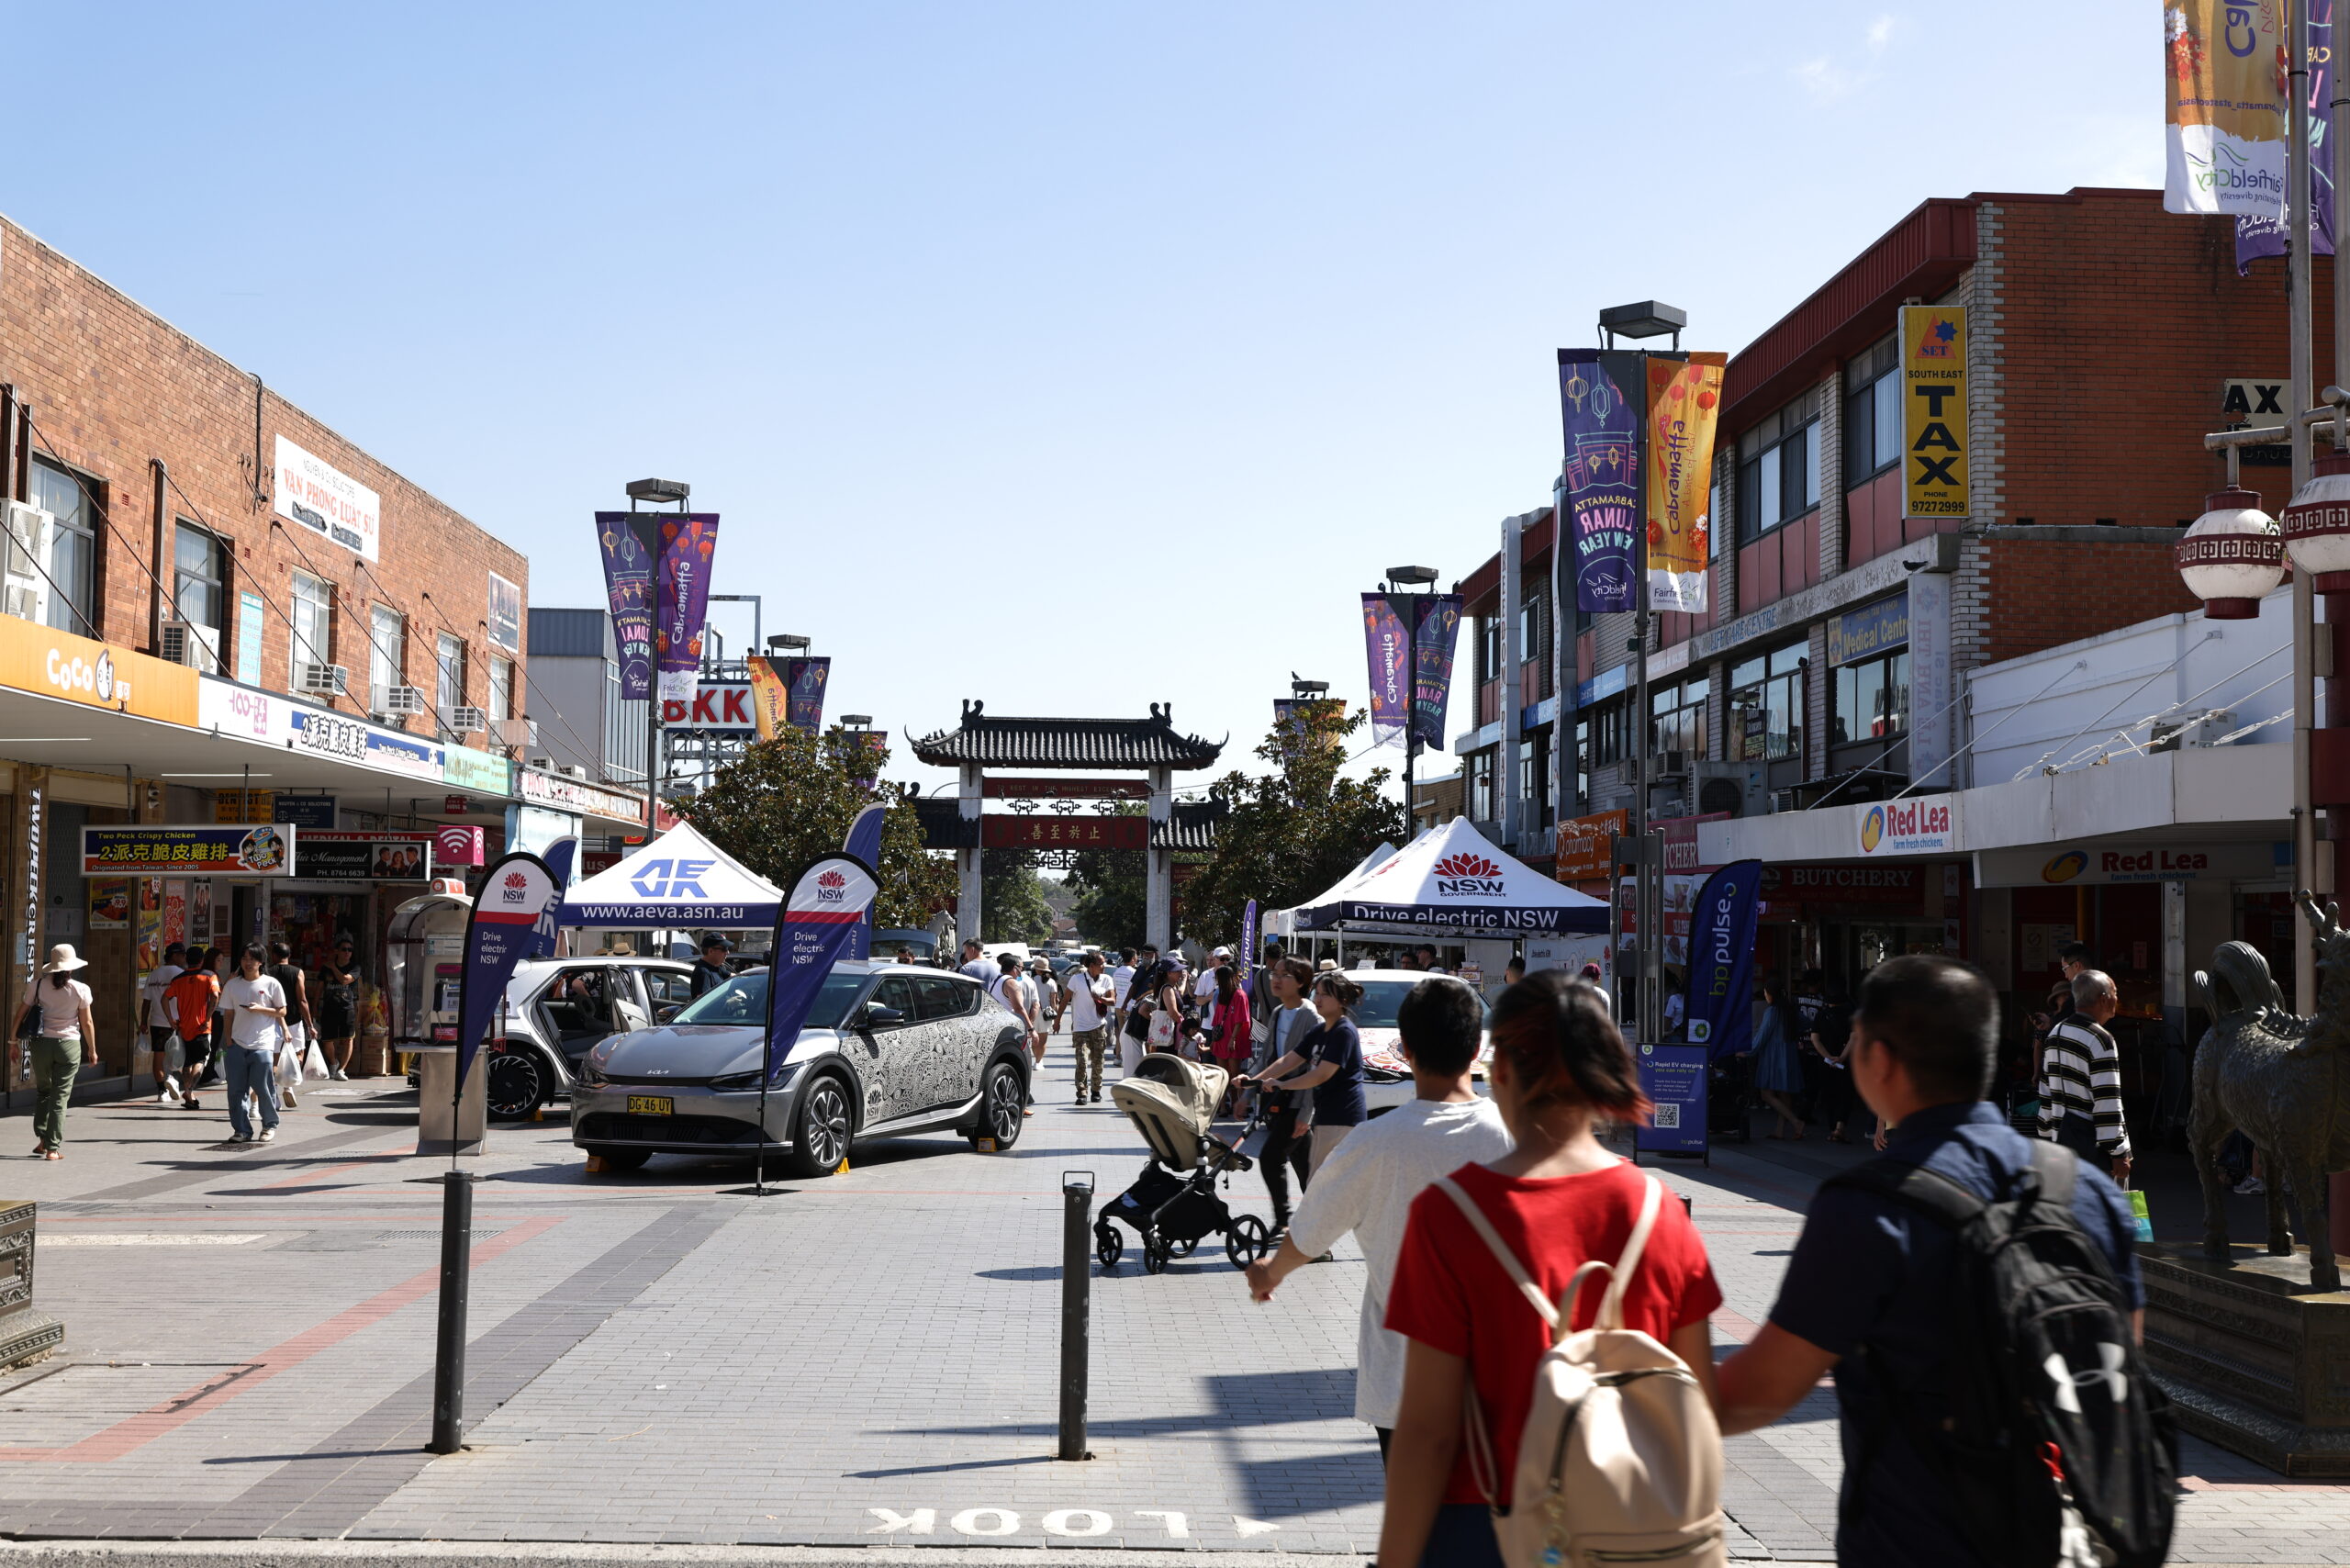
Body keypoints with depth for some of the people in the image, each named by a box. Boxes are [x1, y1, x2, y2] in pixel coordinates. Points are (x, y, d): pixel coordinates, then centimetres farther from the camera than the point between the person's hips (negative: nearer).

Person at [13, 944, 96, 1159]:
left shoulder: (40, 986, -2)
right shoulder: (80, 990, -6)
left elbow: (22, 1011, 6)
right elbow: (87, 1023, -2)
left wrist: (14, 1033, 23)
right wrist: (92, 1049, 10)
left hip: (42, 1043, 2)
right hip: (68, 1045, -2)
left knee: (43, 1091, 20)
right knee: (60, 1097, 1)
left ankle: (42, 1139, 11)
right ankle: (53, 1148, -1)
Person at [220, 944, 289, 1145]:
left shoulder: (271, 984, 1)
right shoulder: (232, 985, 9)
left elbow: (282, 1011, 4)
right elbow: (229, 1015, 12)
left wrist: (260, 1009, -12)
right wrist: (229, 1041, 5)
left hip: (262, 1044, -3)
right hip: (238, 1044, 3)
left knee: (263, 1088, -4)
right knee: (236, 1089, 1)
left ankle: (270, 1125, 14)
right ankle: (242, 1130, 9)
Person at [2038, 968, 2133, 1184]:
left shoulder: (2055, 1034, 10)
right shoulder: (2100, 1040, -16)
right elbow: (2107, 1102, -18)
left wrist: (2048, 1134, 21)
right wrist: (2119, 1153, -15)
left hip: (2062, 1139, 8)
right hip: (2092, 1145, -8)